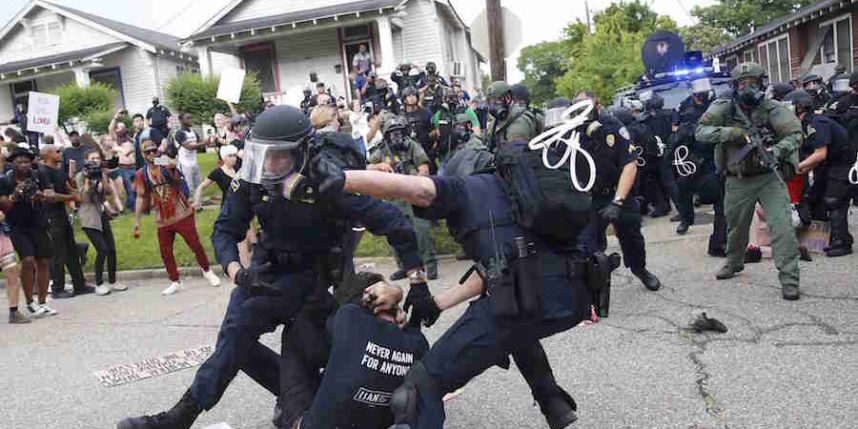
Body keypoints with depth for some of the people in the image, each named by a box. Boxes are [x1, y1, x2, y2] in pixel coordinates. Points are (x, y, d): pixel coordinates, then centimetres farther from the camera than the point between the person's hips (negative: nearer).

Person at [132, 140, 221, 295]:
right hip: (162, 220, 3)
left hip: (182, 215, -3)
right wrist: (136, 222, 6)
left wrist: (170, 163, -54)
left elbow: (172, 164, -30)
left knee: (195, 245, 2)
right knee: (165, 252, 6)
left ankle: (207, 271, 25)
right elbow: (141, 198, 7)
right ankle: (175, 282, 23)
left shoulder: (167, 166, -5)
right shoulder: (141, 174, 3)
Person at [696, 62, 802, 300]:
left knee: (781, 225, -14)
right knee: (735, 226, 18)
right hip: (738, 180, 2)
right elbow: (700, 132, -11)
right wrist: (728, 132, -26)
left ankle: (789, 279, -6)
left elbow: (795, 134, -15)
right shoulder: (724, 109, -4)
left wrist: (776, 151, -33)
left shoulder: (772, 109, -8)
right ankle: (734, 263, 44)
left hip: (769, 176, -2)